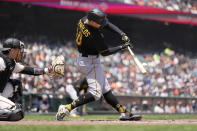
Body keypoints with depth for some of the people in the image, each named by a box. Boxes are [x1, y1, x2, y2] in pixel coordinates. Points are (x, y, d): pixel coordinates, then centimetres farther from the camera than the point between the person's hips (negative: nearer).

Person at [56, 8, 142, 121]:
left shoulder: (83, 20, -4)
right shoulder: (94, 35, -30)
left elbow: (108, 24, 3)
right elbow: (104, 52, -18)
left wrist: (122, 34, -7)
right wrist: (122, 47, -11)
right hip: (90, 62, -10)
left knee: (106, 90, 11)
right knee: (96, 93, -13)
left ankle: (124, 113, 15)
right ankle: (67, 108, -15)